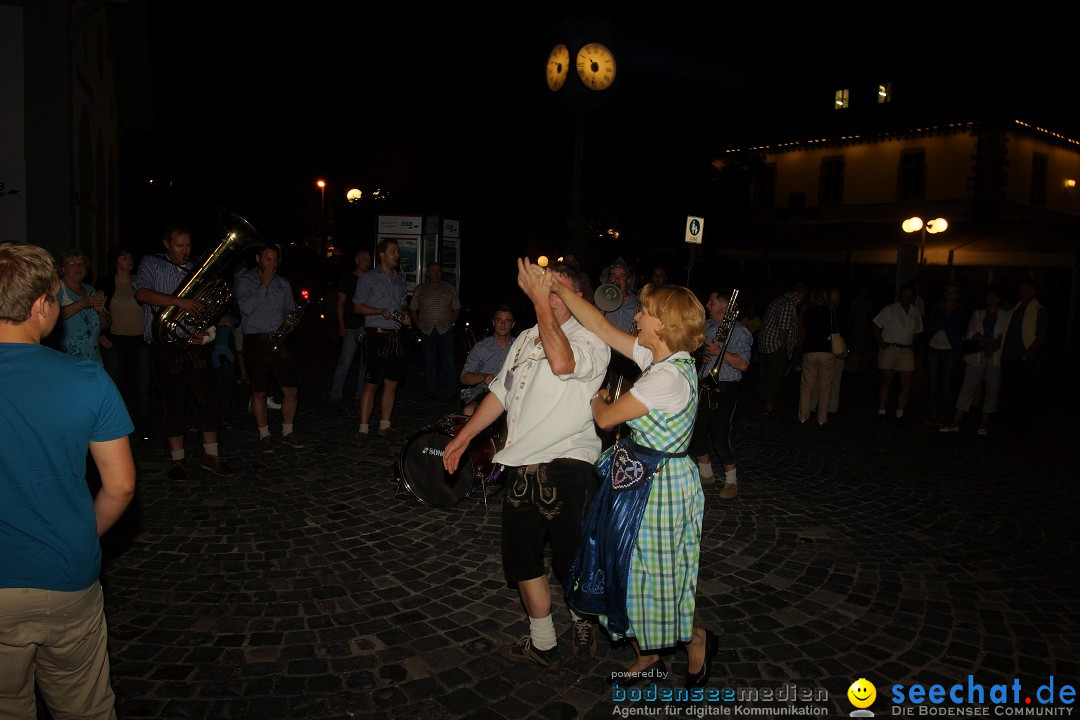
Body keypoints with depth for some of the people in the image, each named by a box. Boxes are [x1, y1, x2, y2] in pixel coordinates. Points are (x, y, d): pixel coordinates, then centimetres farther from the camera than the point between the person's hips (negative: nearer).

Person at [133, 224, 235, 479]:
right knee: (173, 405, 4)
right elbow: (142, 293, -14)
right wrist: (179, 301, -25)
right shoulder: (152, 264, 3)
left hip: (195, 346, 3)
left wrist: (207, 331, -3)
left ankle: (211, 455, 15)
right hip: (166, 348, -3)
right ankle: (177, 460, 15)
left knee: (210, 400, 2)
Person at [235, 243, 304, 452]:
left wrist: (290, 317, 3)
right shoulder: (245, 280, 1)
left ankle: (287, 432, 18)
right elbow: (246, 307, -15)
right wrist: (264, 285, -12)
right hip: (257, 343, -4)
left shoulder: (283, 284, 15)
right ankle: (264, 435, 18)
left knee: (291, 390, 2)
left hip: (280, 341, 4)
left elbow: (291, 308, 26)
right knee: (259, 392, 5)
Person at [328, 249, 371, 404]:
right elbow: (340, 304, 3)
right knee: (344, 362, -6)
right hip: (351, 327, -3)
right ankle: (335, 394, 3)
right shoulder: (347, 279, 4)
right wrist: (341, 326, -5)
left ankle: (360, 394, 14)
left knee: (365, 363, 6)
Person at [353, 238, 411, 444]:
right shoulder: (368, 278, -1)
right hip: (376, 336, -6)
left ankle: (384, 426, 17)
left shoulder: (400, 278, 16)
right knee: (371, 384, -5)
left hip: (395, 336, 6)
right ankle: (363, 429, 2)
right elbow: (358, 307, -3)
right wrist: (381, 311, -16)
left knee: (391, 383, 7)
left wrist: (405, 313, 4)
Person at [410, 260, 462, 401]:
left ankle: (451, 392, -2)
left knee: (449, 361, -6)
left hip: (446, 330, -1)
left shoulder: (449, 288, 10)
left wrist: (452, 323, 0)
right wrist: (418, 325, -1)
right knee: (429, 362, 5)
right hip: (427, 331, 1)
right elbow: (413, 309, 9)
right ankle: (432, 392, 13)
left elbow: (457, 308, 12)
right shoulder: (420, 289, 9)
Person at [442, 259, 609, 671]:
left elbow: (562, 362, -31)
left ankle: (583, 626, 30)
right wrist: (463, 437, 21)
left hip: (567, 468, -7)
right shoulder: (526, 339, 16)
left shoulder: (590, 340, -7)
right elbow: (500, 392, 22)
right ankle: (542, 645, 33)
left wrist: (541, 301, -27)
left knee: (571, 562, 3)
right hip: (522, 467, 7)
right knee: (522, 559, 16)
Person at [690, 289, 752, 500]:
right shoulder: (706, 326, 9)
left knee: (721, 439, -5)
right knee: (696, 433, 10)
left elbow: (743, 364, -17)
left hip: (724, 390, -7)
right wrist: (703, 354, 1)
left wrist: (719, 352, -21)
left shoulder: (739, 331, -10)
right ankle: (706, 474, 29)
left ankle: (731, 481, 14)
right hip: (703, 387, 7)